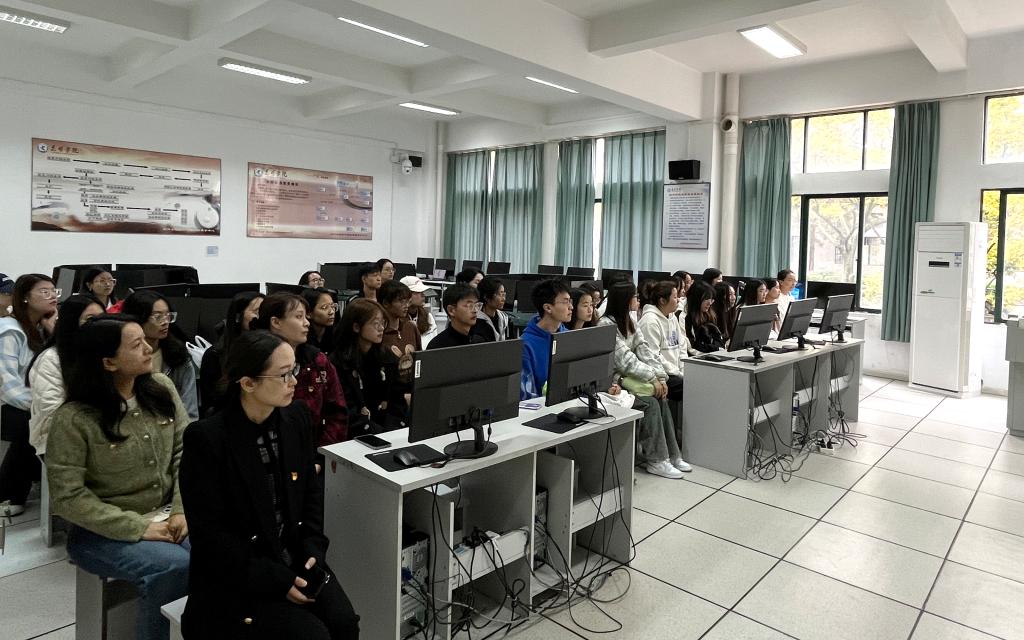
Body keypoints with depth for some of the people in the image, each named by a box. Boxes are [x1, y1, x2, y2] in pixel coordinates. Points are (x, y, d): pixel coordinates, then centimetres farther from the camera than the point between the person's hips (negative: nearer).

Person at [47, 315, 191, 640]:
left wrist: (182, 510, -10)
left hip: (167, 516, 4)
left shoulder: (161, 388, -2)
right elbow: (68, 497, -14)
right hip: (103, 532, -4)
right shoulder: (73, 419, -15)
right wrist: (138, 528, -18)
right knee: (174, 566, -29)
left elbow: (184, 452, 2)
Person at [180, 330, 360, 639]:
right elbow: (209, 535, -15)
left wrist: (313, 552, -6)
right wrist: (275, 579, -18)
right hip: (235, 579, -4)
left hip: (295, 559, 5)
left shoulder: (296, 416, -1)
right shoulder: (206, 438, -18)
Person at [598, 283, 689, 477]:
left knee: (661, 398, -10)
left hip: (627, 378, 8)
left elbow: (645, 350, 2)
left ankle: (671, 455, -3)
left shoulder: (629, 322, 11)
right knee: (650, 403, -20)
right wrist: (652, 378, -20)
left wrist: (660, 376, -10)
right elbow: (625, 359, -21)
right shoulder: (606, 324, -16)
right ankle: (655, 460, -10)